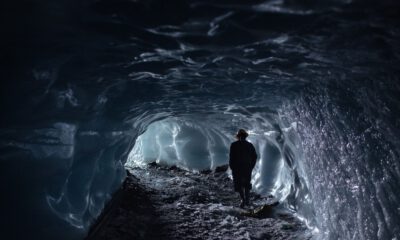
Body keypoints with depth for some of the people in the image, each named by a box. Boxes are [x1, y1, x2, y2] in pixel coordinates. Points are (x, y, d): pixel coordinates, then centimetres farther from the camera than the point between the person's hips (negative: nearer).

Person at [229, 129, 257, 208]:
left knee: (238, 184, 5)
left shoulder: (234, 145, -5)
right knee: (247, 184, 19)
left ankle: (243, 198, -14)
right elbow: (255, 156, 2)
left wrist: (231, 167, 0)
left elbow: (231, 157, -11)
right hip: (247, 168, 3)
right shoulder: (250, 145, 4)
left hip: (237, 168, -3)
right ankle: (247, 200, 16)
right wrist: (251, 166, 11)